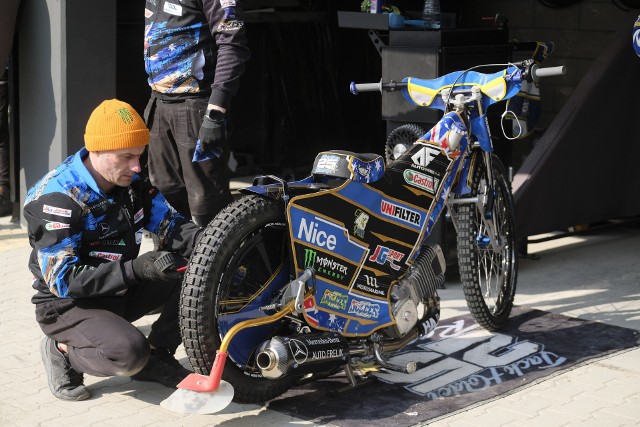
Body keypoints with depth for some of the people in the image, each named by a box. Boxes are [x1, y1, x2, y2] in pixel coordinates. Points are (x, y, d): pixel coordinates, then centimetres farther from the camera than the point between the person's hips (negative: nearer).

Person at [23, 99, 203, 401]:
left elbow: (172, 225, -3)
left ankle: (157, 355, 0)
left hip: (121, 290, 7)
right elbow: (62, 280, -28)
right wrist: (137, 269, -37)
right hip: (67, 305, -7)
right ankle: (64, 353, -4)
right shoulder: (56, 198, -25)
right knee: (129, 352, -34)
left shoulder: (132, 181, -2)